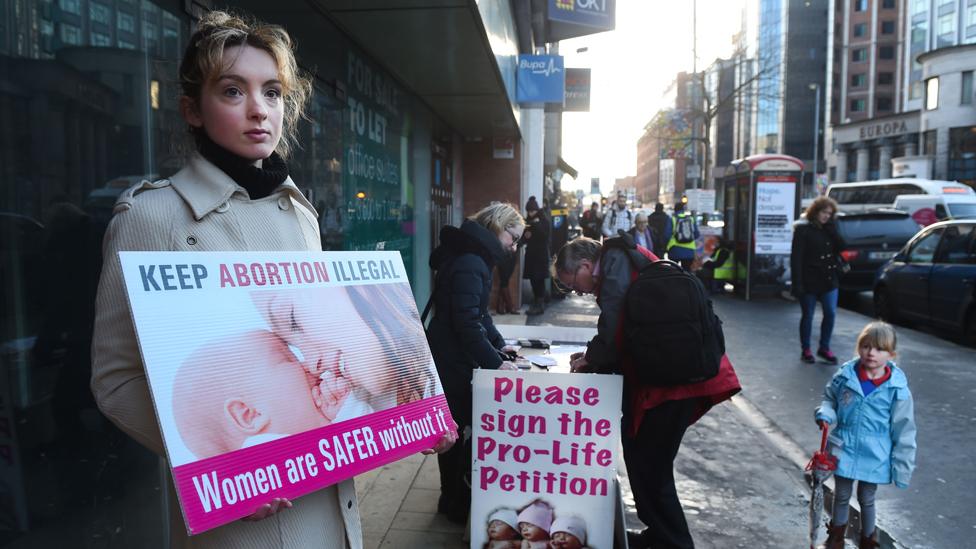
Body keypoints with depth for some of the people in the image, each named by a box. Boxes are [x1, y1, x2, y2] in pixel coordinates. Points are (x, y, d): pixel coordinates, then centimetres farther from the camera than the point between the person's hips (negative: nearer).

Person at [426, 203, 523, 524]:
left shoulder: (476, 257, 13)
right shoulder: (469, 262, -21)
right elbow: (467, 323, -28)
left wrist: (499, 344, 13)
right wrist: (495, 363, -26)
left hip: (457, 357, 10)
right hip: (451, 361, -10)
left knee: (457, 428, 16)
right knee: (457, 429, 1)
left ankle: (454, 498, 30)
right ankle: (456, 504, 17)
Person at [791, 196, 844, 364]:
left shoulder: (828, 229, 11)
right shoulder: (803, 229, -7)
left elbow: (839, 247, 0)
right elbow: (796, 257, -12)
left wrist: (831, 228, -8)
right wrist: (797, 283, -18)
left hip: (829, 279, 5)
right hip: (809, 280, -5)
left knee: (830, 313, 3)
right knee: (808, 315, 5)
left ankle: (824, 348, 19)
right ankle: (805, 350, 17)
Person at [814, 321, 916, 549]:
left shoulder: (897, 389, -17)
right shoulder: (845, 376, -12)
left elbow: (904, 432, -9)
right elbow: (829, 398, 7)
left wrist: (902, 467, -7)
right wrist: (825, 414, -14)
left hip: (874, 458, -2)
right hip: (843, 451, 2)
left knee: (866, 500, 18)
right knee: (841, 496, 19)